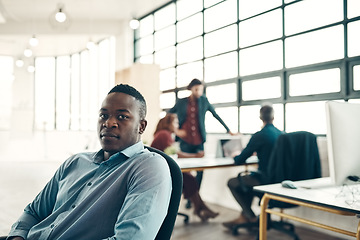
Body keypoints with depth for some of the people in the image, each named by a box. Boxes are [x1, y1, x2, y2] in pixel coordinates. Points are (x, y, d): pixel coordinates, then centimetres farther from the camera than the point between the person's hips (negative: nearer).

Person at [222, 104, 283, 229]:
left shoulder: (259, 136, -15)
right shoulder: (281, 134, 4)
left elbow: (239, 161, -8)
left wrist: (235, 155, 15)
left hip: (267, 180, -8)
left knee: (232, 182, 11)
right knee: (248, 178, 31)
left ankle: (251, 218, 20)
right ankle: (243, 217, 31)